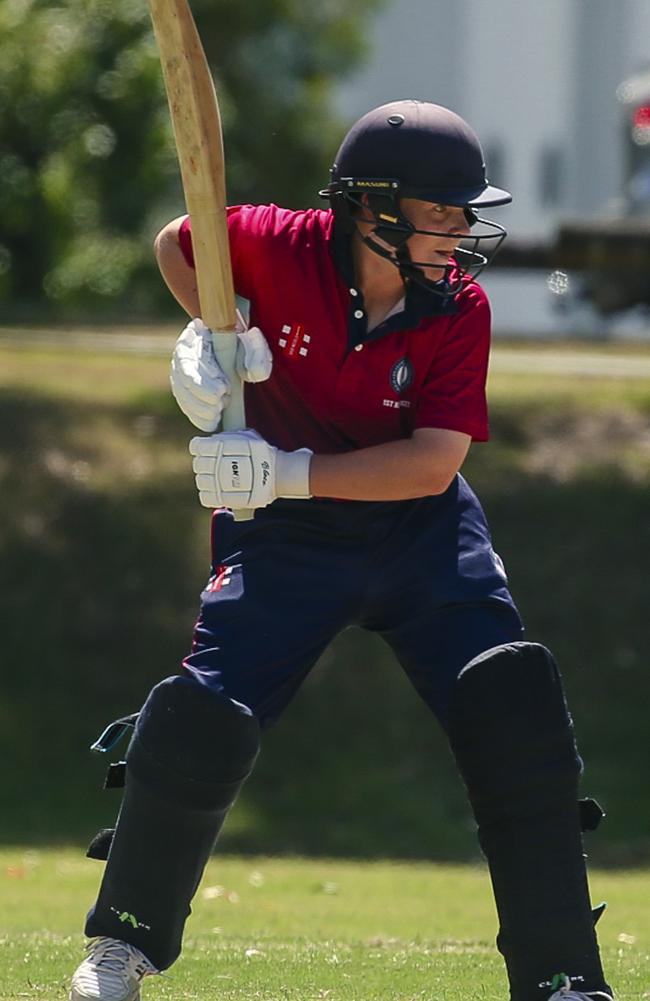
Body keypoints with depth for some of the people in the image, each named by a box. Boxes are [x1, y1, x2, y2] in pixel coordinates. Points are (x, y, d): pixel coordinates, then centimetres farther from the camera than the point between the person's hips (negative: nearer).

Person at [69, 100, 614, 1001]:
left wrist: (287, 473, -31)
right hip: (286, 542, -1)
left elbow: (437, 460, -23)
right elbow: (176, 244, 5)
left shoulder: (459, 308, -15)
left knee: (515, 709, -16)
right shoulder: (277, 248, -17)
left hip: (422, 530, 1)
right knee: (201, 722, -14)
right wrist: (209, 334, -13)